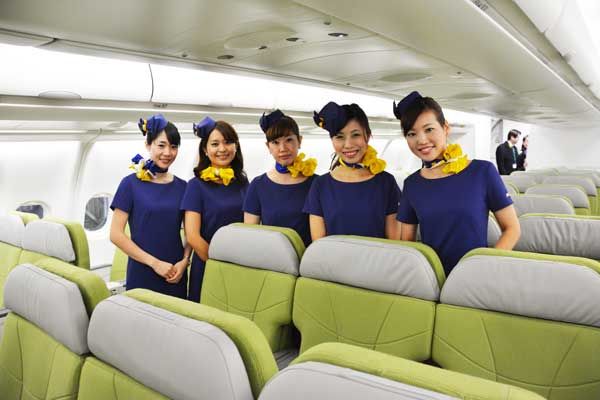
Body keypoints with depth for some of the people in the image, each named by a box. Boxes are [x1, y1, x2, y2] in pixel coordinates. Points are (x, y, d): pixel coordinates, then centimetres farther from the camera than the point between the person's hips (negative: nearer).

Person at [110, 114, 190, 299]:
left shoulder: (182, 186, 5)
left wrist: (184, 261, -8)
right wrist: (155, 263, -12)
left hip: (175, 275, 3)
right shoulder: (131, 183, -4)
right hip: (142, 274, -3)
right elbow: (116, 234, -7)